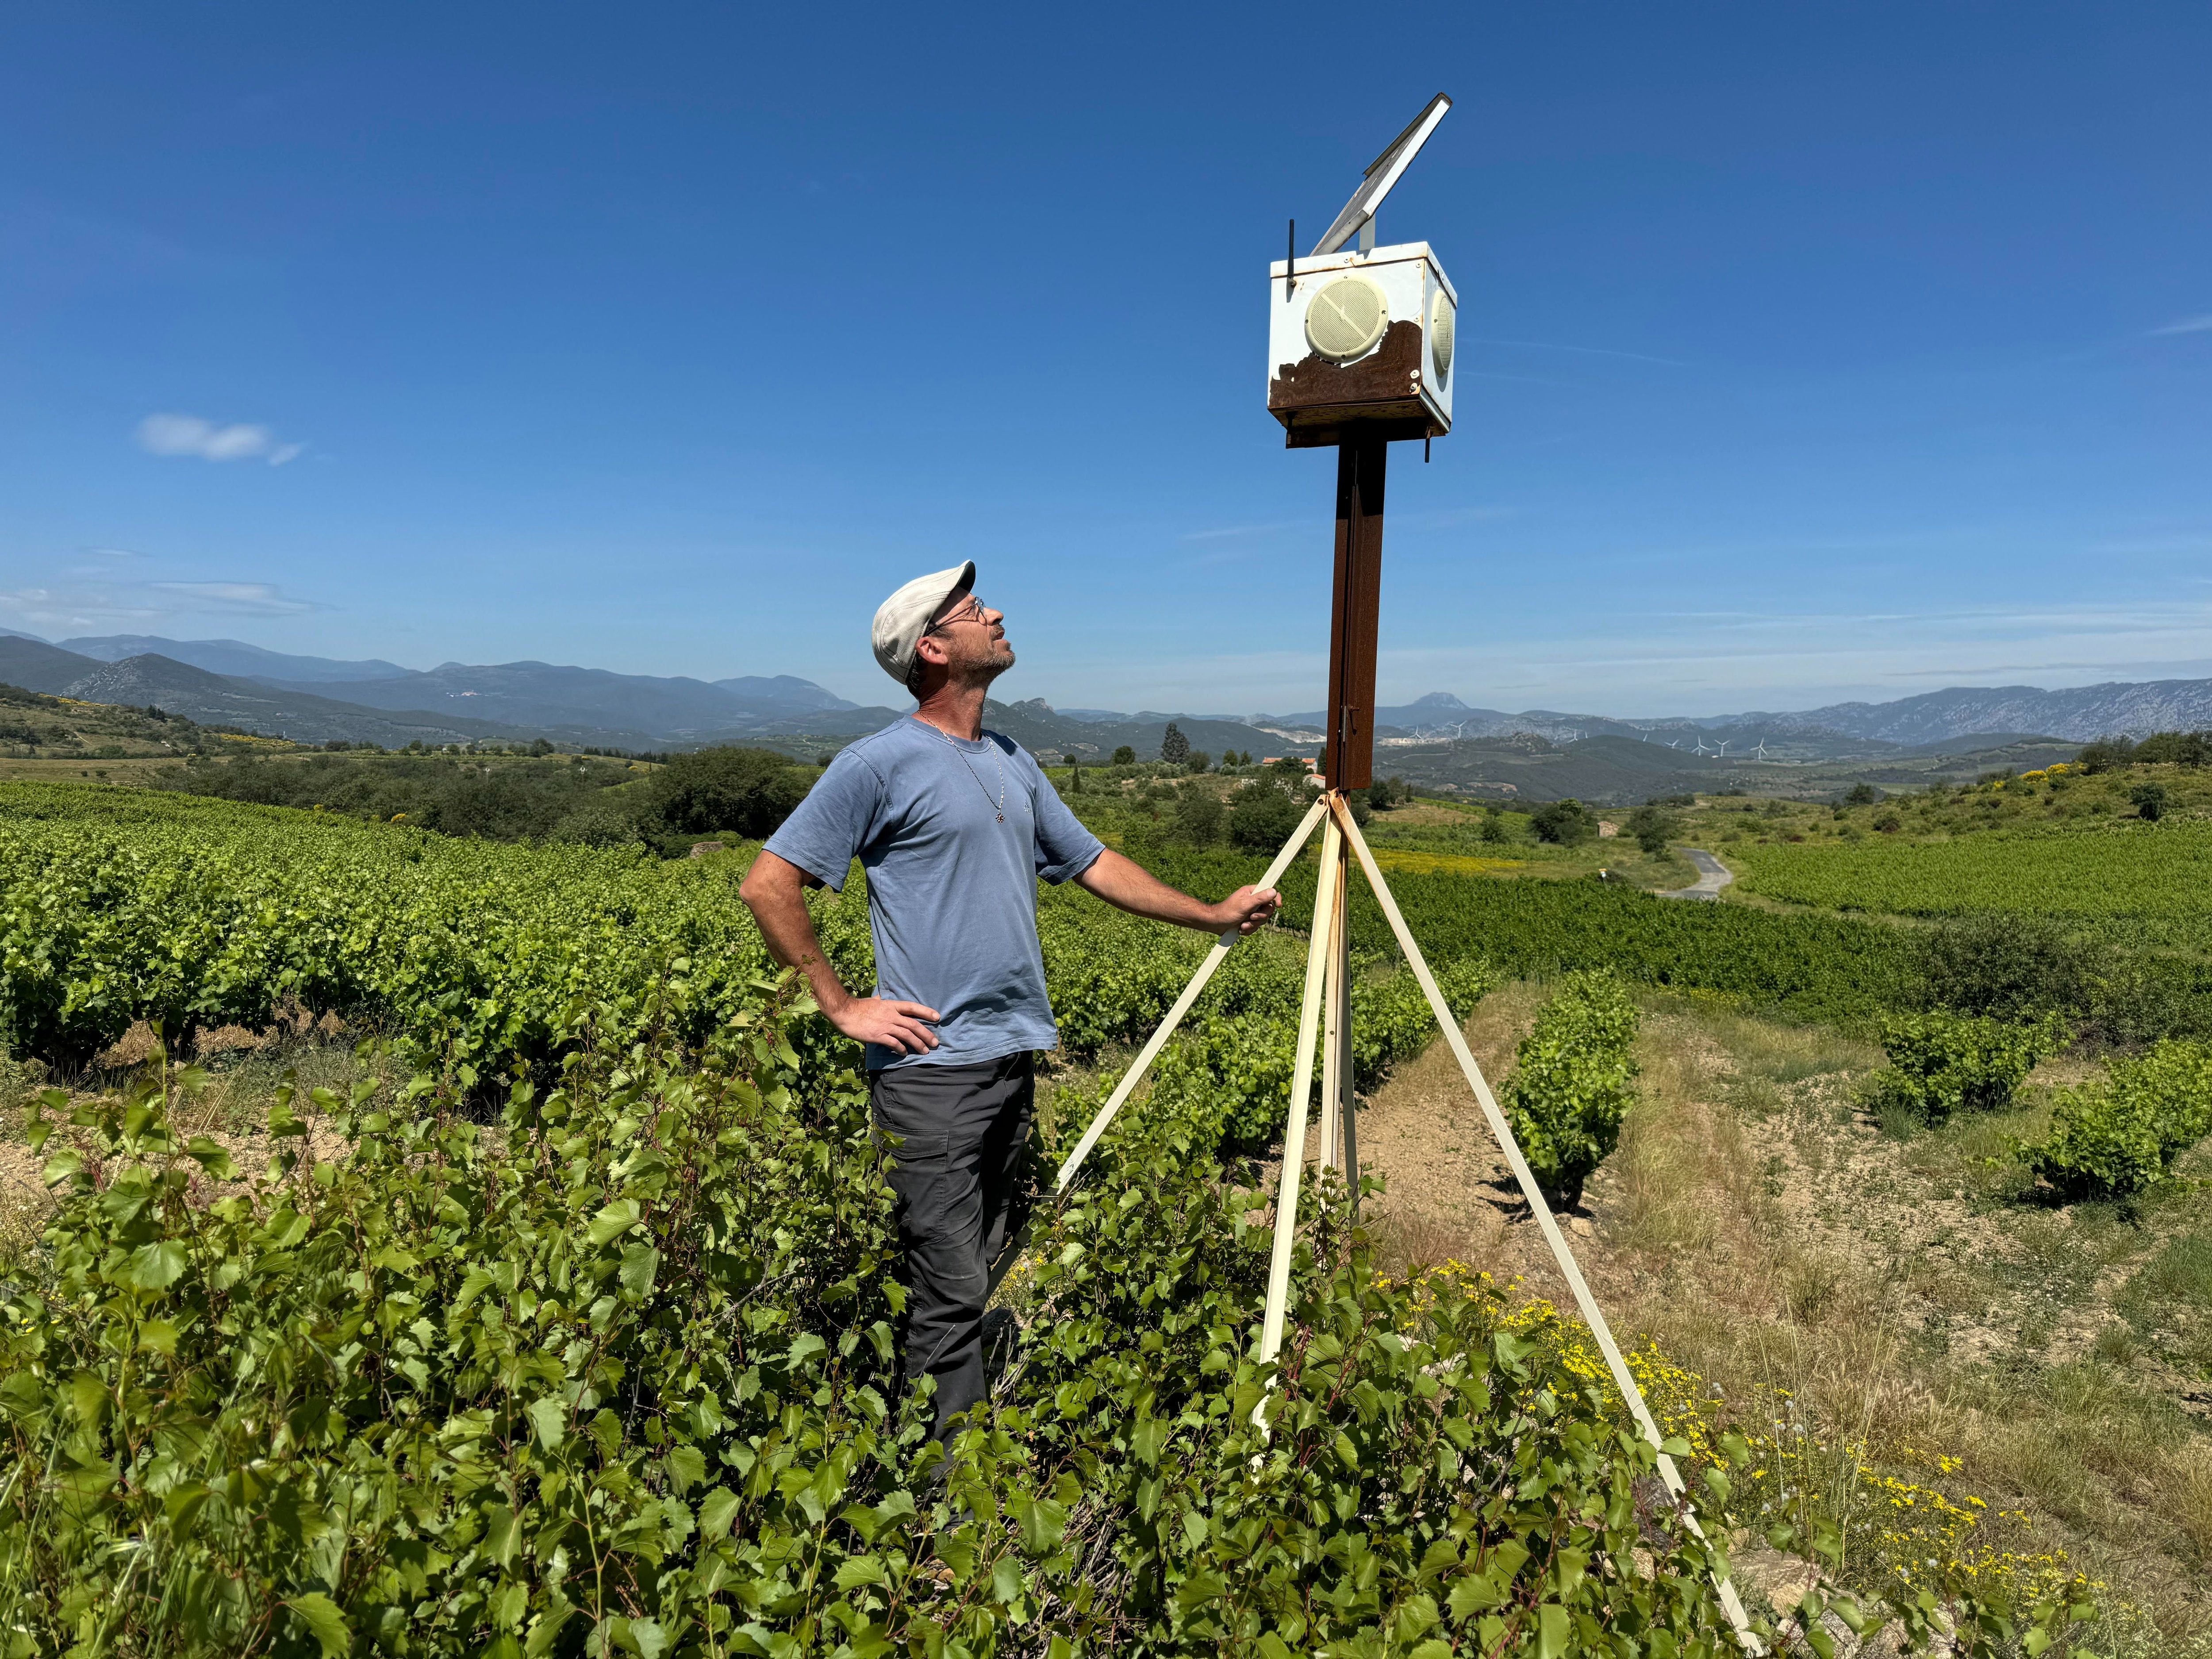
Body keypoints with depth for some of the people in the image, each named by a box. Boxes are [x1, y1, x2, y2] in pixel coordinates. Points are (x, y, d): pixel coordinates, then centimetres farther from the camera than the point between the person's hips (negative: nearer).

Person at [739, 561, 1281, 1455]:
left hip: (1014, 1058, 8)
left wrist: (1215, 914, 25)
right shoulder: (882, 763, -9)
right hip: (934, 1069, -8)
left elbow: (1093, 862, 24)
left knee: (993, 1273, 17)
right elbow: (767, 884, -9)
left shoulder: (1012, 763, 15)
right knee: (951, 1291, -4)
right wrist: (841, 1005, -10)